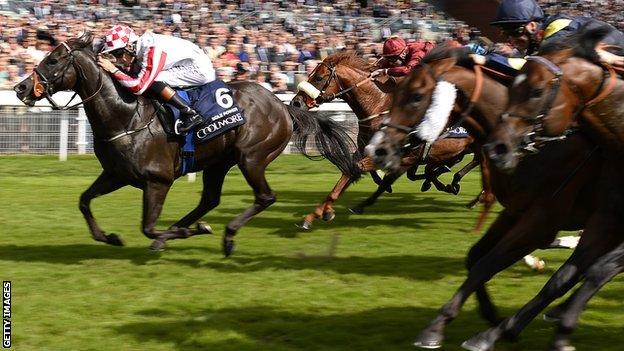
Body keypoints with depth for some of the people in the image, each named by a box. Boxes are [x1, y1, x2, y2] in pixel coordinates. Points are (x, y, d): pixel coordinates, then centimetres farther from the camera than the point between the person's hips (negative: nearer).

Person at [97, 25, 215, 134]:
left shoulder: (153, 51, -27)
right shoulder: (138, 50, 0)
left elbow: (138, 87, -30)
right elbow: (129, 74, 9)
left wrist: (113, 70, -28)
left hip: (199, 69, -10)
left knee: (153, 81, -20)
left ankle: (190, 114, -17)